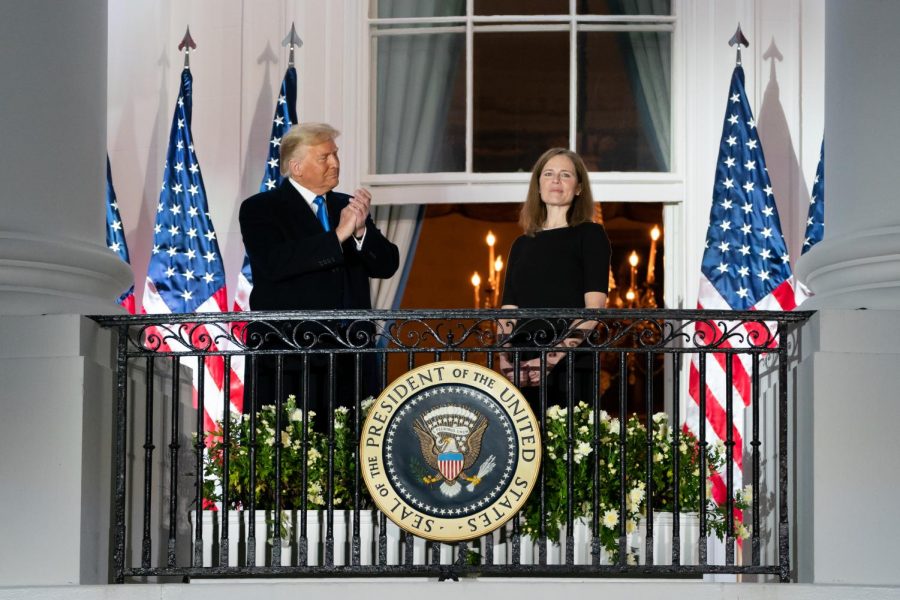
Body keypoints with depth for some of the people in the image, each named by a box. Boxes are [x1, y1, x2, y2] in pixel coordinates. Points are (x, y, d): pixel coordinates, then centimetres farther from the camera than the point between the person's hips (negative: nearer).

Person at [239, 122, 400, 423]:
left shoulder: (346, 206, 19)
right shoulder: (259, 209, 3)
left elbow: (387, 265, 12)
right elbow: (275, 263, -15)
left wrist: (362, 229, -7)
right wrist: (337, 236, -16)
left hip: (348, 356, 5)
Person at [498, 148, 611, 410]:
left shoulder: (590, 235, 4)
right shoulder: (522, 244, 19)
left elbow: (594, 307, -6)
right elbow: (508, 312, 13)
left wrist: (557, 355, -18)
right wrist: (504, 360, -6)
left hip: (571, 366, -4)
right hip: (523, 370, 4)